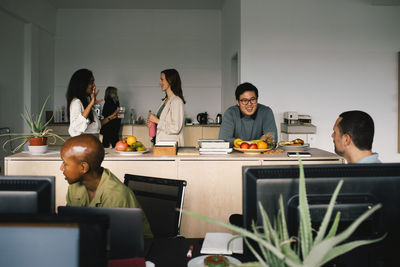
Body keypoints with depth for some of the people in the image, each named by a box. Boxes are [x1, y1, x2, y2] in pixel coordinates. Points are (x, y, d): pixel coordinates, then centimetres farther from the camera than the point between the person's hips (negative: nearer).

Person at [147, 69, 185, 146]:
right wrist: (152, 123, 5)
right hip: (162, 143, 8)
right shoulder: (165, 101, 13)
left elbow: (175, 128, -21)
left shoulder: (177, 101, -14)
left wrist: (157, 120, -13)